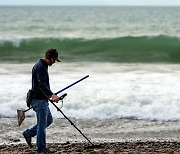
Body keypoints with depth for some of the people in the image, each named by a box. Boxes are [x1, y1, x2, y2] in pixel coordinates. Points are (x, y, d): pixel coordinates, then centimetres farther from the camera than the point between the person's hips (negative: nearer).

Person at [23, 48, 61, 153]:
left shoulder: (43, 66, 15)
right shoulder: (40, 67, -18)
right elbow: (42, 85, -29)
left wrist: (50, 95, 36)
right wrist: (52, 95, -40)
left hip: (42, 99, 10)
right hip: (39, 99, -10)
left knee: (49, 120, 16)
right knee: (42, 123, -4)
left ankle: (28, 133, 22)